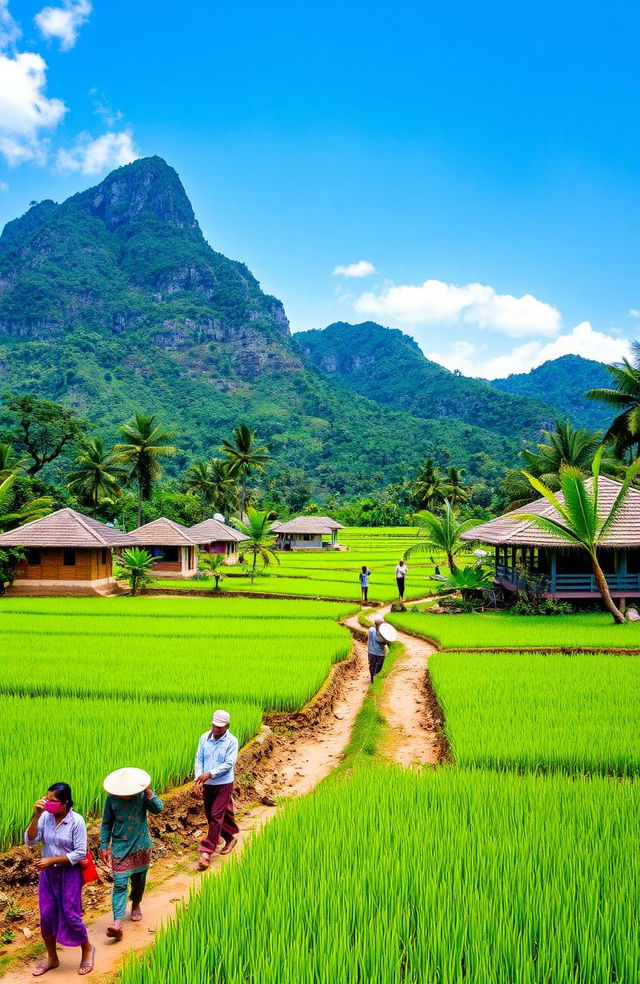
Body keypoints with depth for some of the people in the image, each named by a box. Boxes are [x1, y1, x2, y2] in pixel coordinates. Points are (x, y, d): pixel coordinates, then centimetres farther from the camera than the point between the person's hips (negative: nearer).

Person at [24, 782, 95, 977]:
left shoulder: (76, 821, -19)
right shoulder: (45, 817, -8)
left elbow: (80, 854, -17)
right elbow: (30, 841, -12)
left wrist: (51, 860, -20)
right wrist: (36, 816, -23)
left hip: (70, 873, -4)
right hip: (47, 873, 4)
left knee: (71, 915, 1)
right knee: (46, 916, 10)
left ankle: (87, 950, 28)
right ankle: (51, 958, 32)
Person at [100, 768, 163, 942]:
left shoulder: (143, 795, -12)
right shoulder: (112, 798, -10)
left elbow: (158, 809, -25)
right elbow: (106, 823, 1)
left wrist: (149, 793, -39)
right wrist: (104, 846, 1)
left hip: (141, 846, 1)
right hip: (120, 848, -1)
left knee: (138, 880, 17)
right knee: (119, 884, -10)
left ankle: (136, 905, 43)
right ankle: (117, 923, -14)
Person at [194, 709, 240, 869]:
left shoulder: (232, 741, -13)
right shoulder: (204, 738, -3)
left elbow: (228, 764, -18)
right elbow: (199, 759, -3)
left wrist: (209, 774, -24)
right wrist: (198, 779, -16)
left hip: (223, 784, -5)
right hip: (207, 784, 5)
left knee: (216, 816, -7)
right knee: (210, 815, 16)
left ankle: (207, 853, -3)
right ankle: (231, 837, 38)